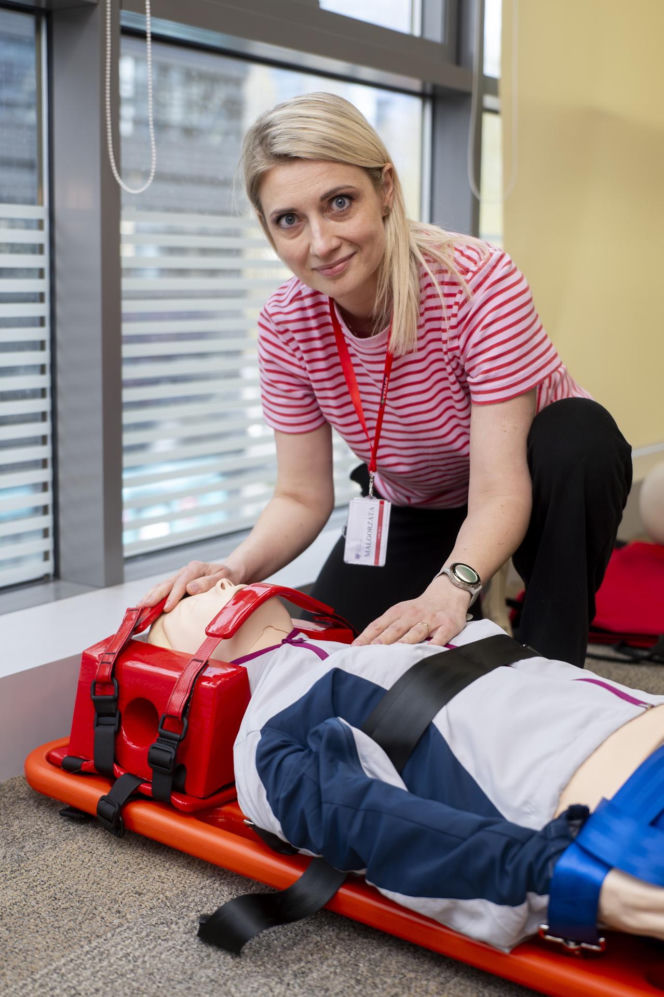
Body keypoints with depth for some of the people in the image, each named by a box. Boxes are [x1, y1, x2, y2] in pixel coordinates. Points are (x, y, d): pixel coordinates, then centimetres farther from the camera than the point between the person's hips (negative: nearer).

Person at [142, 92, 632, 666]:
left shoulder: (480, 282, -32)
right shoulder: (286, 326, -18)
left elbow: (499, 491, -36)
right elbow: (302, 496, -13)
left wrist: (450, 588, -55)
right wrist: (235, 569, -33)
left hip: (538, 489, -3)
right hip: (413, 509, 4)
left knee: (579, 436, -36)